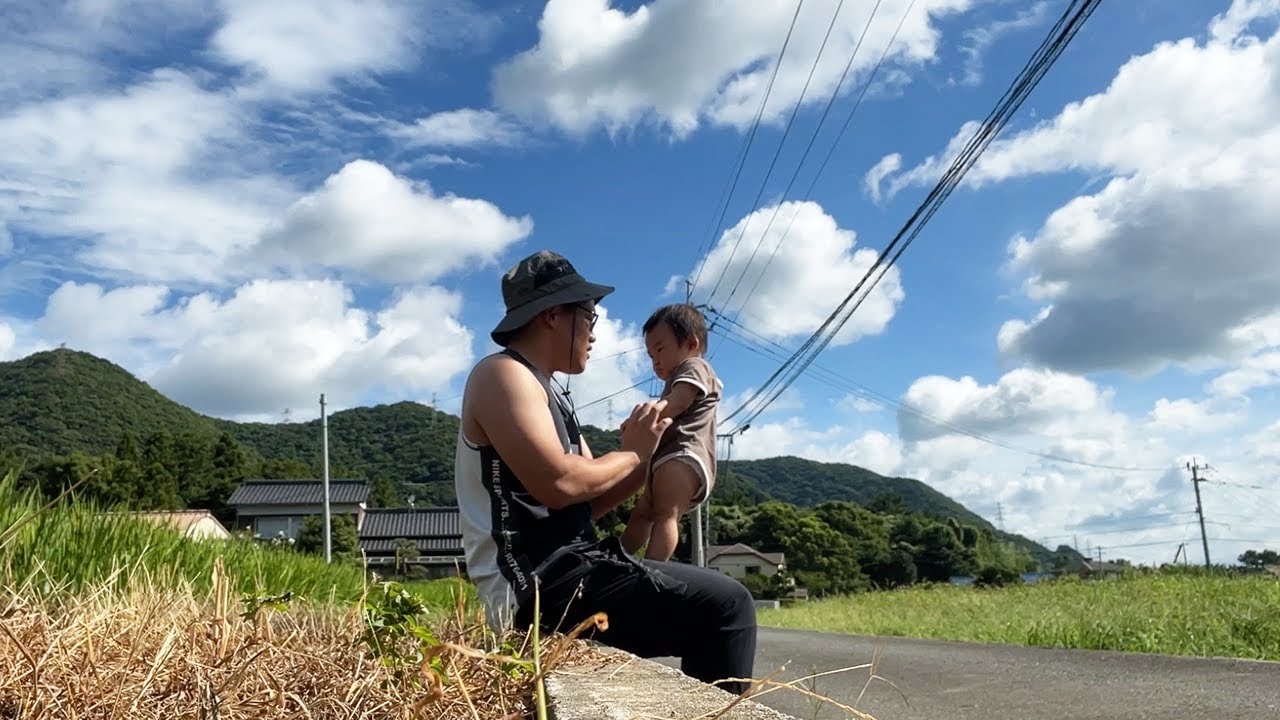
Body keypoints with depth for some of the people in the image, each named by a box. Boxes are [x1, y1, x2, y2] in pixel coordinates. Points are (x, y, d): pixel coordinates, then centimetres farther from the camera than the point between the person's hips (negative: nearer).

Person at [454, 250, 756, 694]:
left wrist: (643, 458, 1)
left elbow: (587, 502, 16)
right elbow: (559, 484, -22)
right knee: (725, 604, -14)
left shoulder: (548, 397, 22)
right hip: (540, 585, -10)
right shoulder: (503, 374, -8)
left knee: (713, 599, 16)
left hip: (559, 576, 10)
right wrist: (632, 452, -6)